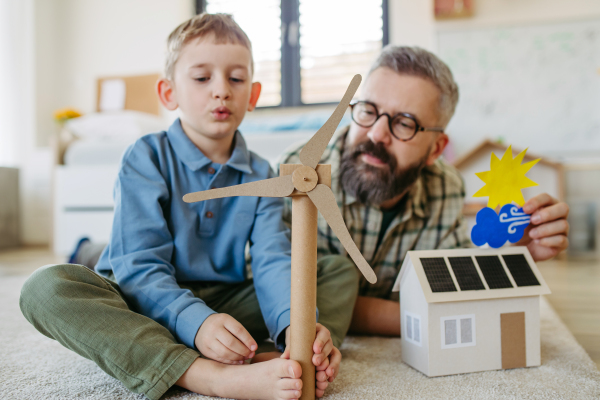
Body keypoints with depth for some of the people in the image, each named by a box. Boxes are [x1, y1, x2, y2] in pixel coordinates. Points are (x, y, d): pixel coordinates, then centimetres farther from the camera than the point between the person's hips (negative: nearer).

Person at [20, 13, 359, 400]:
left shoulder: (260, 175, 3)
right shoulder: (146, 158, -8)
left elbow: (272, 260, -13)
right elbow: (139, 266, -17)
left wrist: (297, 324, -35)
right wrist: (195, 322, -37)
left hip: (228, 305, 3)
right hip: (149, 306, -2)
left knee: (342, 269, -7)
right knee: (46, 286, -31)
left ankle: (301, 368, -36)